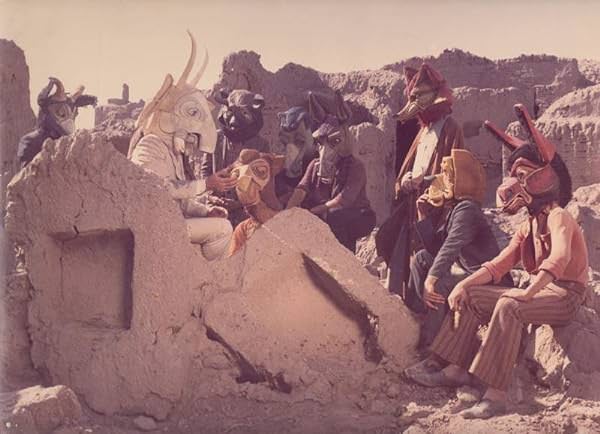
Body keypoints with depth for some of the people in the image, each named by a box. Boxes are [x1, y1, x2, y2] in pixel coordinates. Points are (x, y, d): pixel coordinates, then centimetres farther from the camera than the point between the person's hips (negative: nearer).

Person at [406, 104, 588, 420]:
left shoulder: (557, 217, -11)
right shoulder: (529, 227, 17)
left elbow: (559, 258, -32)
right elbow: (498, 266, 11)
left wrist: (527, 294, -38)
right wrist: (464, 284, -5)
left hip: (565, 294, -9)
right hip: (541, 291, 9)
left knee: (508, 307, -36)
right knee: (470, 296, 1)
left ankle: (495, 396, -41)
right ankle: (457, 370, -4)